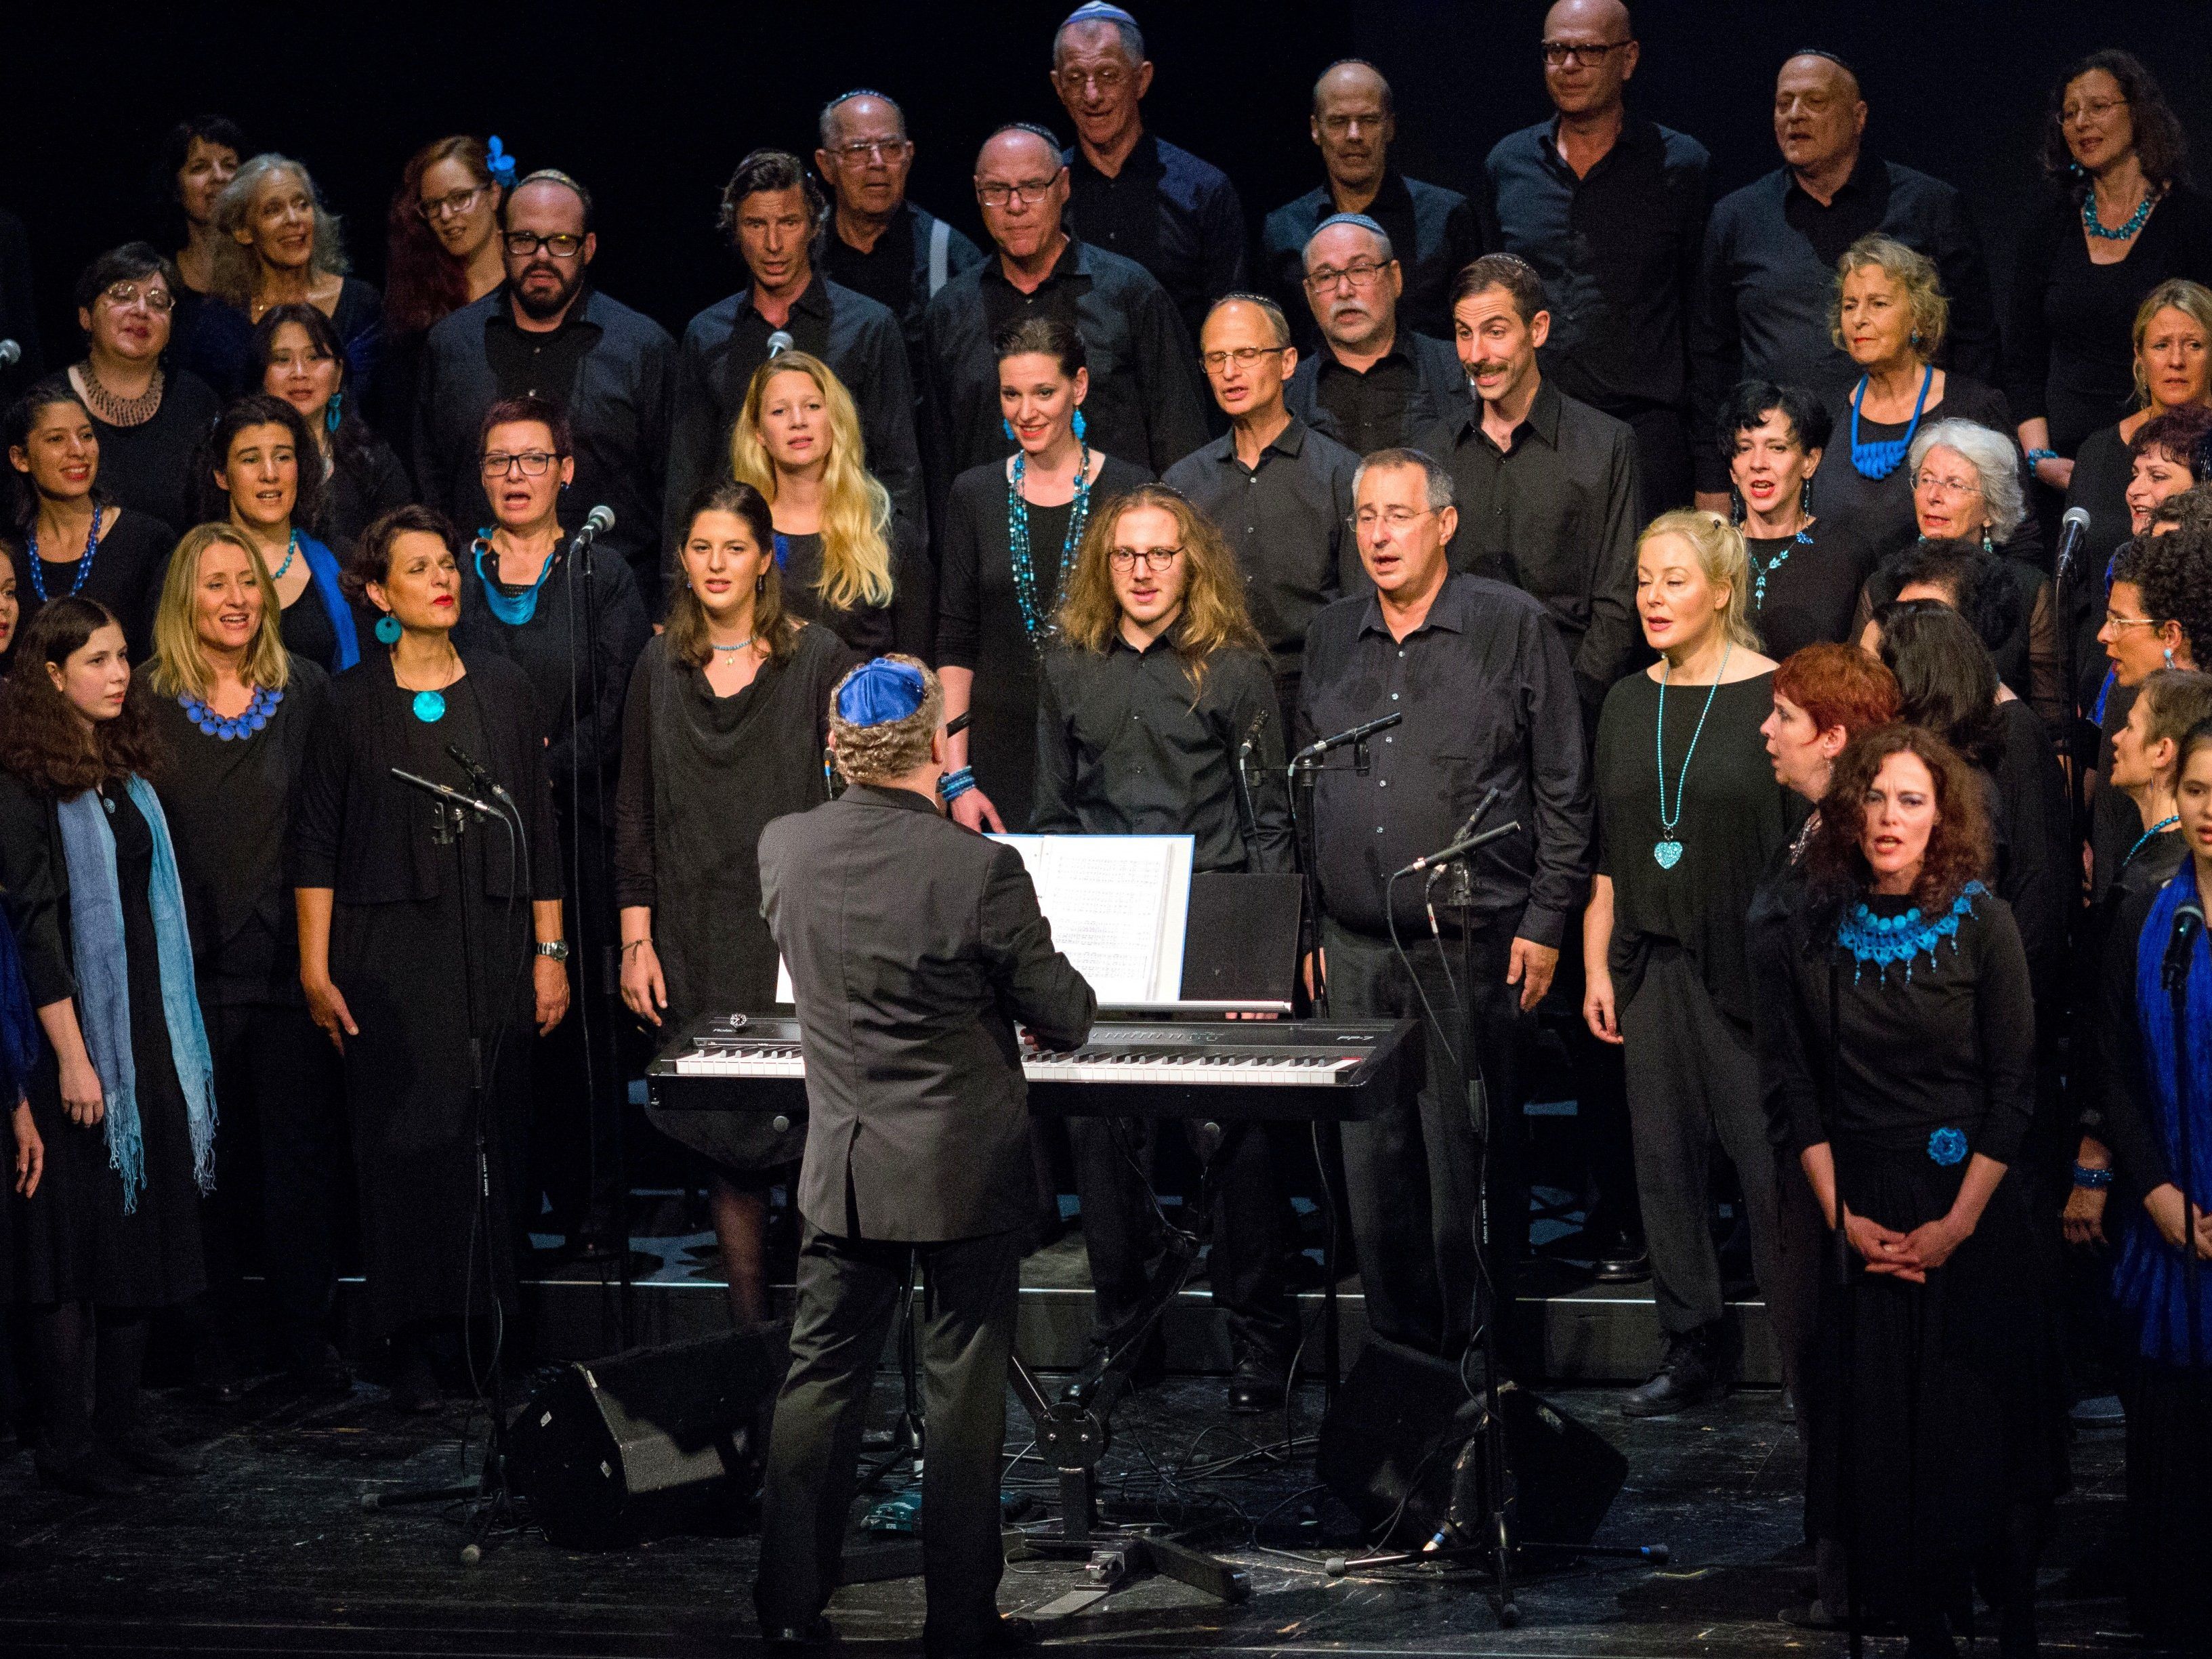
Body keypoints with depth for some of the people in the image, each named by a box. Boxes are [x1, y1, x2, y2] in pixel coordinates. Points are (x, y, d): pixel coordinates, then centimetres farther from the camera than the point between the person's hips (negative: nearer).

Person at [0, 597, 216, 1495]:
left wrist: (177, 1041, 13)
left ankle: (120, 1420, 16)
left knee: (145, 1227, 8)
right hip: (76, 1037, -7)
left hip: (147, 1031, 7)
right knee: (78, 1232, -3)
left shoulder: (127, 776, 12)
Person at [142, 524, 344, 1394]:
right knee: (207, 1151, 6)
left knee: (300, 1147, 1)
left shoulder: (306, 690, 5)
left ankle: (305, 1331, 9)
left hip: (287, 955, 1)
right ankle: (222, 1331, 17)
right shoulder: (146, 701, 1)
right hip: (190, 962, 0)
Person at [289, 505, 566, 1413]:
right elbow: (314, 844, 2)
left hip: (493, 945, 2)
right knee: (405, 1138, -4)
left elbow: (540, 828, 9)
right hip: (390, 952, -2)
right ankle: (412, 1344, 1)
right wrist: (316, 970, -3)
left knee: (497, 1135, 1)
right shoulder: (351, 701, 2)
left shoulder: (503, 688, 9)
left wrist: (550, 951, 4)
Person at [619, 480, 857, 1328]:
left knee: (809, 1118, -8)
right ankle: (750, 1330, 10)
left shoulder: (817, 656, 3)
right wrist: (637, 939, 5)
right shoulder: (661, 666, 10)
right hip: (697, 935, 2)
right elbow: (635, 812, 11)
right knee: (725, 1137, 2)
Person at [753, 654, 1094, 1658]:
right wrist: (1063, 1004, 13)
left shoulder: (784, 849, -5)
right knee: (964, 1396, 6)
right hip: (964, 1170, -4)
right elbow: (1065, 1020, -11)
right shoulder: (981, 870, -20)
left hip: (842, 1169, 4)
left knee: (820, 1380, 12)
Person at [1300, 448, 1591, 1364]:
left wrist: (1544, 923, -5)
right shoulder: (1330, 639, 13)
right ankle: (1399, 1351, 16)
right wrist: (1306, 929, 14)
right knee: (1373, 1167, 6)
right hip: (1355, 950, 4)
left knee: (1470, 1164, -2)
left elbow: (1563, 790, 0)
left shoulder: (1514, 627, -1)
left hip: (1473, 950, -4)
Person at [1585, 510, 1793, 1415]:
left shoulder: (1777, 695, -4)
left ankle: (1809, 1353, 2)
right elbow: (1606, 852, 14)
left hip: (1751, 966, -5)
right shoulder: (1628, 703, 11)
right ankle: (1694, 1350, 16)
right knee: (1665, 1159, 7)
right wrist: (1595, 966, 9)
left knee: (1770, 1157, -6)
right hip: (1652, 965, 5)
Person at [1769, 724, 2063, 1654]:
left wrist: (1957, 1223, -10)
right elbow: (1798, 1087, 4)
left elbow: (2014, 1088, -6)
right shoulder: (1817, 929, 2)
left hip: (1973, 1208, -2)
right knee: (1880, 1426, 2)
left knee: (1984, 1421, 1)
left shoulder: (1980, 924, -5)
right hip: (1861, 1213, 2)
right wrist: (1841, 1216, -4)